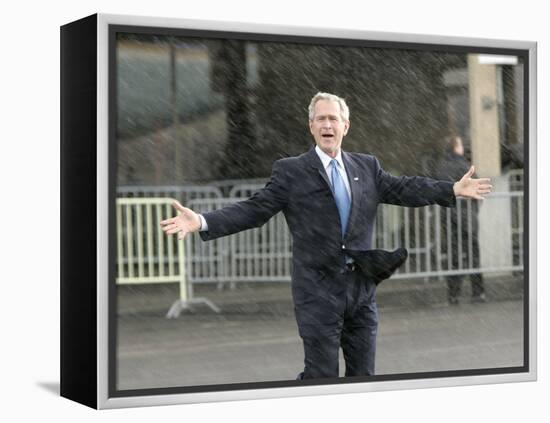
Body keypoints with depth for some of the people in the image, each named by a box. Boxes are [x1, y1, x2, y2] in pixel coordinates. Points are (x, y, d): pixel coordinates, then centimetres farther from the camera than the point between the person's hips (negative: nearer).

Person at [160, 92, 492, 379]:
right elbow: (254, 210, -8)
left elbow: (404, 189, 8)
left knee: (363, 373, 12)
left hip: (362, 287, 4)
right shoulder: (290, 171, -3)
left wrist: (454, 190, 0)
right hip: (319, 290, -4)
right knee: (321, 374, -2)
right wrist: (202, 222, -20)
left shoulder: (367, 166, 9)